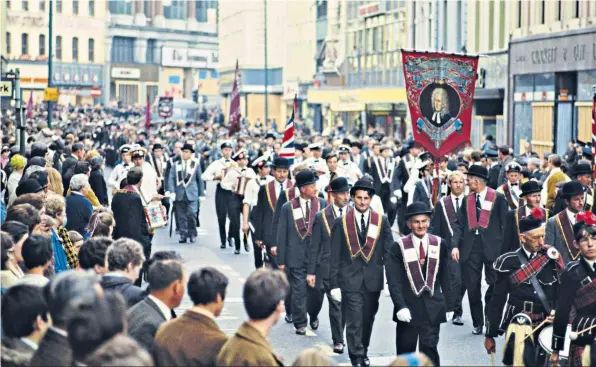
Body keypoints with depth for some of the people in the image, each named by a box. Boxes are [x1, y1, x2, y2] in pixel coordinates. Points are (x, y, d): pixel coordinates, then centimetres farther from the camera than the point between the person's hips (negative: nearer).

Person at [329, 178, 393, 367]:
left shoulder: (382, 221, 3)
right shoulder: (341, 222, 0)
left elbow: (389, 252, 3)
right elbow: (335, 256, 0)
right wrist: (334, 284, -3)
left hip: (373, 280, 2)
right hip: (350, 280, -2)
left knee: (368, 320, 13)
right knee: (354, 322, -7)